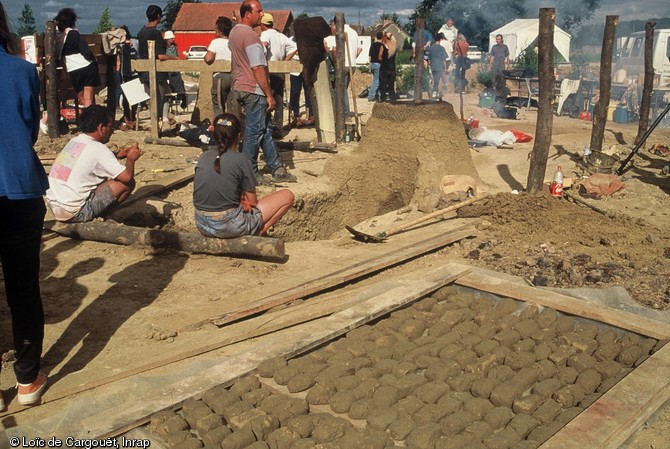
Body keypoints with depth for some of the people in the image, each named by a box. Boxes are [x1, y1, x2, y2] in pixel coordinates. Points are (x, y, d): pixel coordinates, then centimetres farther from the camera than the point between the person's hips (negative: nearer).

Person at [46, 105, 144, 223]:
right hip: (74, 213, -9)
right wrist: (131, 159, 3)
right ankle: (98, 217, 3)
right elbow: (127, 176, -17)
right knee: (128, 183, -5)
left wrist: (117, 156, 18)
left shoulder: (74, 141, 10)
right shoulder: (98, 149, -13)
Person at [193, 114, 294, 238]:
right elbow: (252, 202, -3)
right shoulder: (241, 160, -10)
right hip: (230, 226, -6)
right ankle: (255, 235, 0)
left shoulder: (203, 157, 4)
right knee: (287, 196, 6)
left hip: (202, 226, 6)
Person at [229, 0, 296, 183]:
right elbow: (258, 69, -22)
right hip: (254, 90, -10)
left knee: (266, 128, 13)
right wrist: (269, 95, -19)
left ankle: (276, 169, 18)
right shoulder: (250, 35, -19)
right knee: (254, 131, -1)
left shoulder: (234, 31, 12)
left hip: (240, 87, 10)